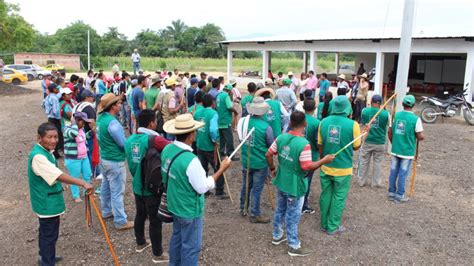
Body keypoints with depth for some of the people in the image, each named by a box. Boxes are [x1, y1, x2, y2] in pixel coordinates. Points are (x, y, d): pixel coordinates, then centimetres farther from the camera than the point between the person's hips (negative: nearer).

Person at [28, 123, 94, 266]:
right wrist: (83, 183, -41)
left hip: (48, 202, 10)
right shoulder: (38, 156, -28)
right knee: (49, 234, 2)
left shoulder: (45, 151, 5)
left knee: (46, 232, 24)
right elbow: (59, 176, -37)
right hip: (47, 203, -10)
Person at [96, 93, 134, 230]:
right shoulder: (112, 122, -26)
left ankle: (107, 211, 40)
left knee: (106, 187, 22)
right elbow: (124, 144, -20)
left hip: (104, 158, 9)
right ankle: (121, 221, 8)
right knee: (117, 192, -1)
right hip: (115, 162, -9)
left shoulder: (101, 118, 2)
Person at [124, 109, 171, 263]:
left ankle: (140, 243, 42)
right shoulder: (154, 140, -23)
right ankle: (158, 254, 18)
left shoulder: (129, 140, 1)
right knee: (155, 221, 5)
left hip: (137, 186, 7)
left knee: (140, 215, 24)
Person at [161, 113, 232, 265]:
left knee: (177, 237, 28)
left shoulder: (167, 149, -8)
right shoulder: (190, 160, -33)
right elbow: (203, 188, -23)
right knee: (191, 246, 12)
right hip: (190, 210, -8)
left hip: (175, 205, 8)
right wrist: (221, 169, -18)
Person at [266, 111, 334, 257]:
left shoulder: (281, 137, -6)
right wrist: (324, 160, -13)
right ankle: (294, 246, 24)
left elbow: (268, 155, 0)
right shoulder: (304, 144, -27)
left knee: (280, 209, 23)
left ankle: (277, 236, 41)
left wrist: (273, 169, 16)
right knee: (292, 216, 8)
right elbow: (307, 167, -26)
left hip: (281, 182, 7)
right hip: (294, 186, -6)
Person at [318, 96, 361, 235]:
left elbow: (320, 145, 4)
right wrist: (364, 134, 13)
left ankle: (324, 224, 30)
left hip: (325, 167, 4)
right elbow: (356, 147, -5)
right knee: (338, 198, 11)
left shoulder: (323, 122, -4)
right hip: (343, 169, -4)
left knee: (325, 196, 17)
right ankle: (332, 227, 22)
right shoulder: (352, 124, -16)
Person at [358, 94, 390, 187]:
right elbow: (390, 127, -2)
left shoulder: (364, 111, -7)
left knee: (364, 162, 13)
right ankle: (376, 182, 21)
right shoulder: (386, 113, -11)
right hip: (380, 143, -1)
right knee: (377, 162, 13)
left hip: (367, 141, 1)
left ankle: (361, 181, 21)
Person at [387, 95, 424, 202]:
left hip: (395, 149, 4)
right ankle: (399, 195, 15)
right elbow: (420, 137, -12)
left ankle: (391, 192, 23)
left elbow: (390, 132, 5)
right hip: (407, 151, -4)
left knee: (393, 171, 13)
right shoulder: (416, 119, -14)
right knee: (403, 174, 6)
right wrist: (422, 136, 11)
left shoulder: (395, 115, -1)